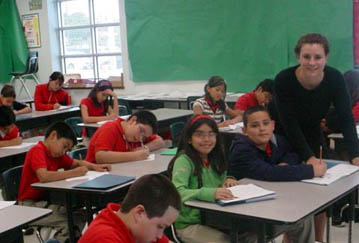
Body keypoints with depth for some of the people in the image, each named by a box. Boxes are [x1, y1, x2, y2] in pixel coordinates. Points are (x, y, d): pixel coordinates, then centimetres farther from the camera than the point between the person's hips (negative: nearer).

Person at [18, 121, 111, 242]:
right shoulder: (37, 151, -16)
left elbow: (76, 163, 20)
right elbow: (43, 176, -32)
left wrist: (94, 166, 0)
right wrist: (73, 173, -26)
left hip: (46, 200, 9)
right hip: (30, 205, -9)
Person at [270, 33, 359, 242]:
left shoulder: (334, 78, -20)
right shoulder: (284, 80, -28)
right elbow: (289, 123, -26)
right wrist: (308, 157, -33)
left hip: (313, 135, 3)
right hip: (284, 139, -3)